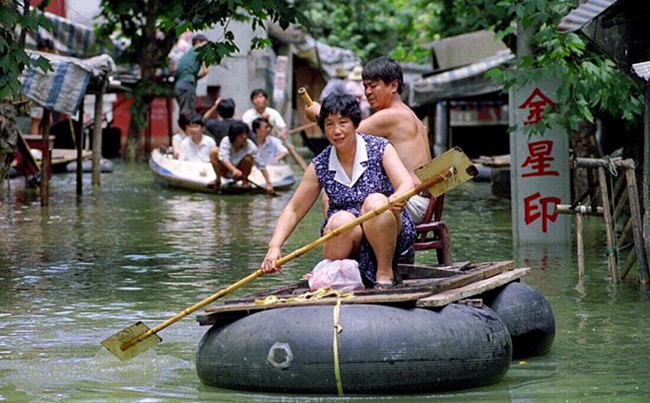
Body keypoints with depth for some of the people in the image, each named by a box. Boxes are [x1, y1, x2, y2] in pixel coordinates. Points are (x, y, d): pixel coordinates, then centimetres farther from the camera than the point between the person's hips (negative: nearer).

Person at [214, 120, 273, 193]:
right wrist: (234, 170, -57)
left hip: (240, 173, 1)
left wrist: (268, 184, -30)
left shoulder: (250, 145, -21)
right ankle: (218, 180, -8)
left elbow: (261, 165, -22)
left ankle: (245, 181, -3)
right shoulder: (226, 141, -23)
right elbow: (223, 158, -38)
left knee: (248, 158, -29)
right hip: (226, 171, -1)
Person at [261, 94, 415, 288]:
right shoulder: (319, 166, 0)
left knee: (375, 202, -31)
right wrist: (274, 247, -13)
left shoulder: (380, 149, -5)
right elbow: (293, 210, 2)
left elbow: (407, 184, -19)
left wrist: (397, 198, -45)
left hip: (390, 235, -1)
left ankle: (385, 274, -19)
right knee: (342, 220, -32)